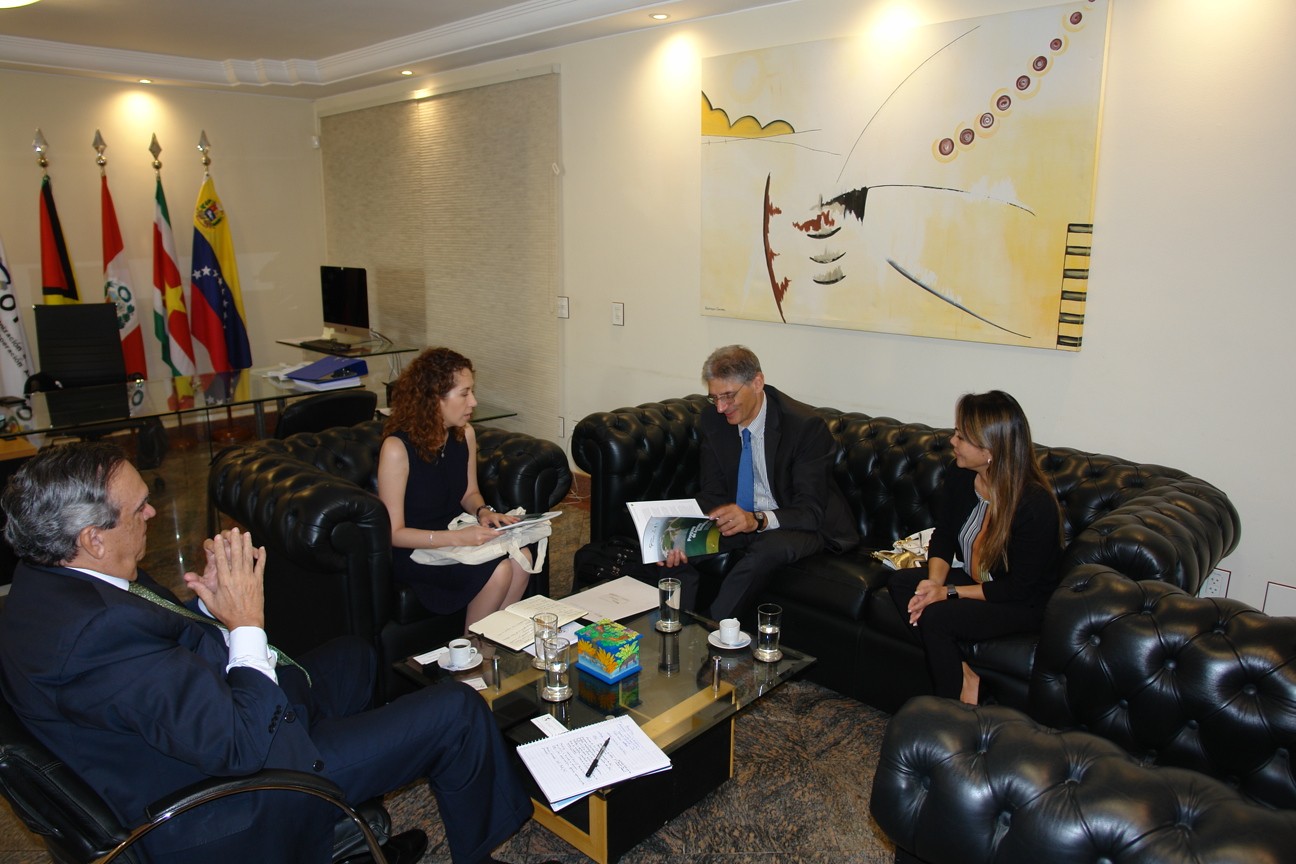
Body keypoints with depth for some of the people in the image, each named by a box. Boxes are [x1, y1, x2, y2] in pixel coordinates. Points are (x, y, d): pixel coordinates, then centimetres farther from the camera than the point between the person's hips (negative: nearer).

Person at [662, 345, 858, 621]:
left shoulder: (806, 425, -22)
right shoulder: (713, 420, -6)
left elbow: (811, 511, -25)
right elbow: (714, 493, -4)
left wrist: (757, 520, -44)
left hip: (802, 525, -4)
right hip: (740, 516, 5)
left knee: (769, 546, -37)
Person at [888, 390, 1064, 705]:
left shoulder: (1036, 505, -29)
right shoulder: (961, 476, -9)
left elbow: (1020, 588, -22)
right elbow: (943, 535, 2)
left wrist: (949, 593, -24)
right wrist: (934, 582, -17)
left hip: (1023, 605, -7)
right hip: (974, 580, 7)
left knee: (936, 617, -27)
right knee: (900, 582, -14)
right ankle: (962, 675, -10)